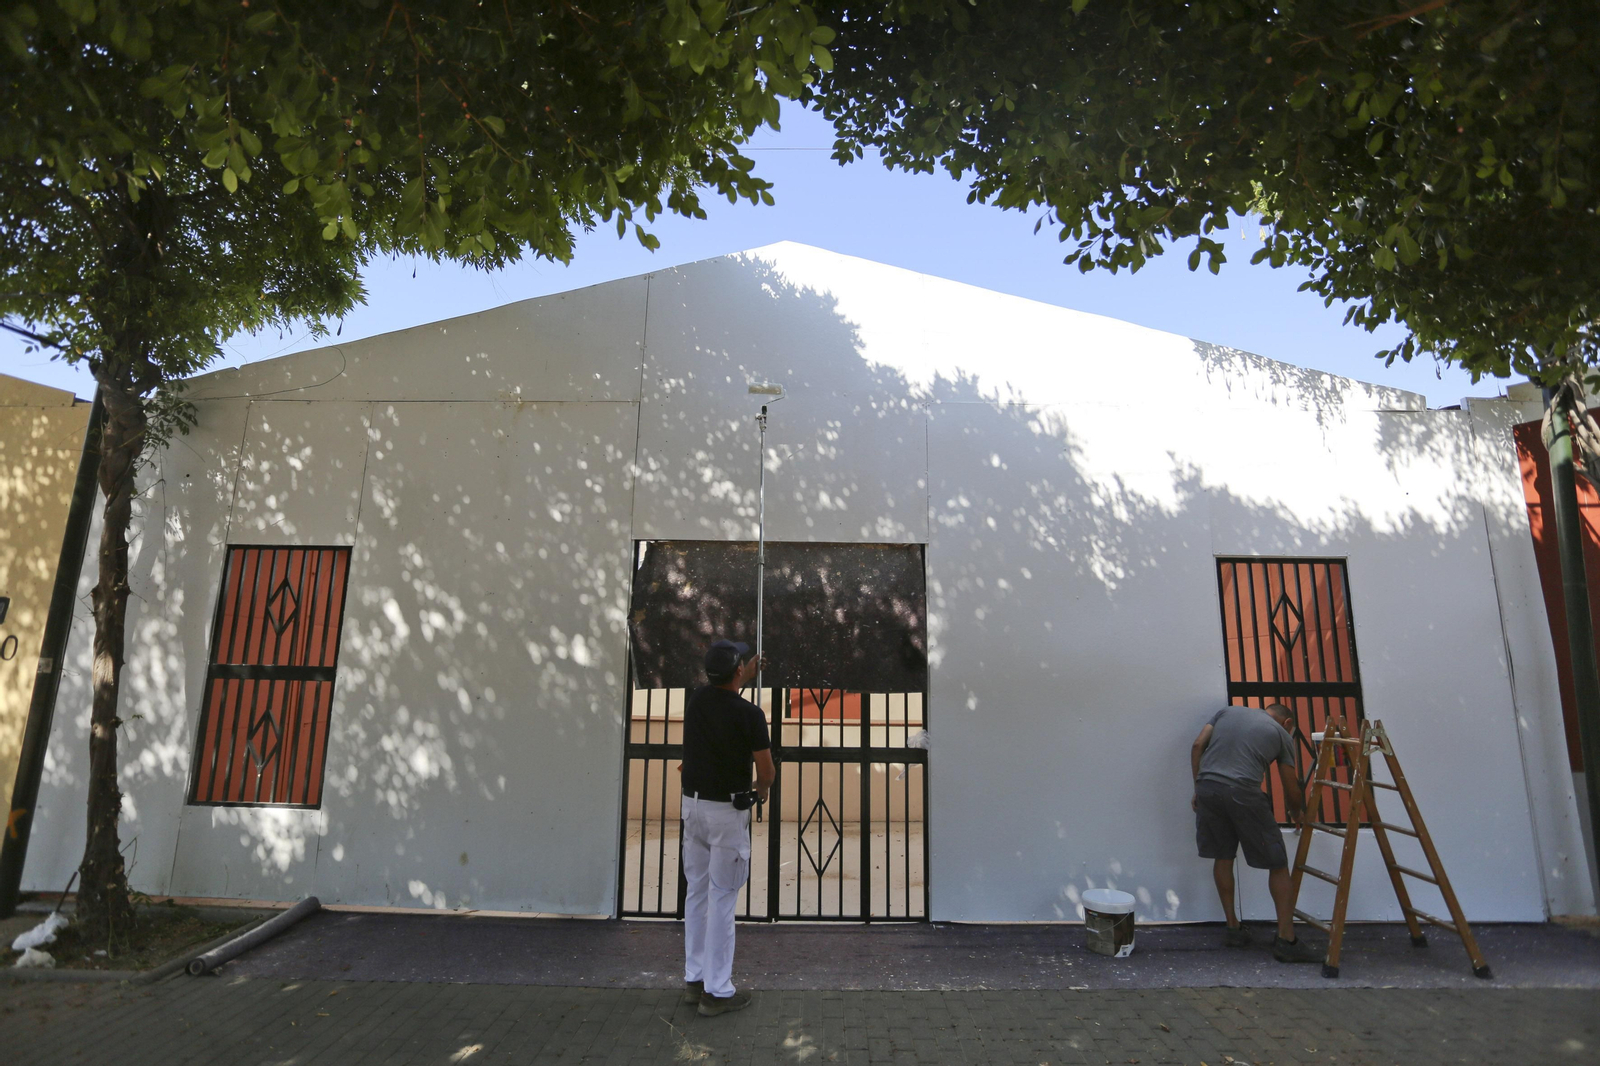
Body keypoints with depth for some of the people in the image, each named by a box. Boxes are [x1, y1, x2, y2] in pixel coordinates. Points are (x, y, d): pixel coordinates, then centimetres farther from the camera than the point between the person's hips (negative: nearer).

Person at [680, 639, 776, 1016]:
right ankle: (717, 991, 11)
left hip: (693, 804, 7)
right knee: (721, 899, 1)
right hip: (727, 811, -6)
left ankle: (695, 979, 25)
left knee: (696, 893, 15)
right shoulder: (749, 714, -17)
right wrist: (761, 788, 12)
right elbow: (766, 772, -9)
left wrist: (747, 678, 34)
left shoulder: (697, 699, 1)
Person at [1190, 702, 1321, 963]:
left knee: (1222, 857, 19)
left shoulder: (1227, 711, 24)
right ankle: (1286, 940, 12)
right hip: (1243, 793, -4)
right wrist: (1297, 813, 42)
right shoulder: (1281, 733, 17)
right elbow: (1291, 789, 21)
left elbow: (1198, 746, 12)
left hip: (1207, 788, 4)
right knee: (1277, 864, 10)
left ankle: (1233, 928, 26)